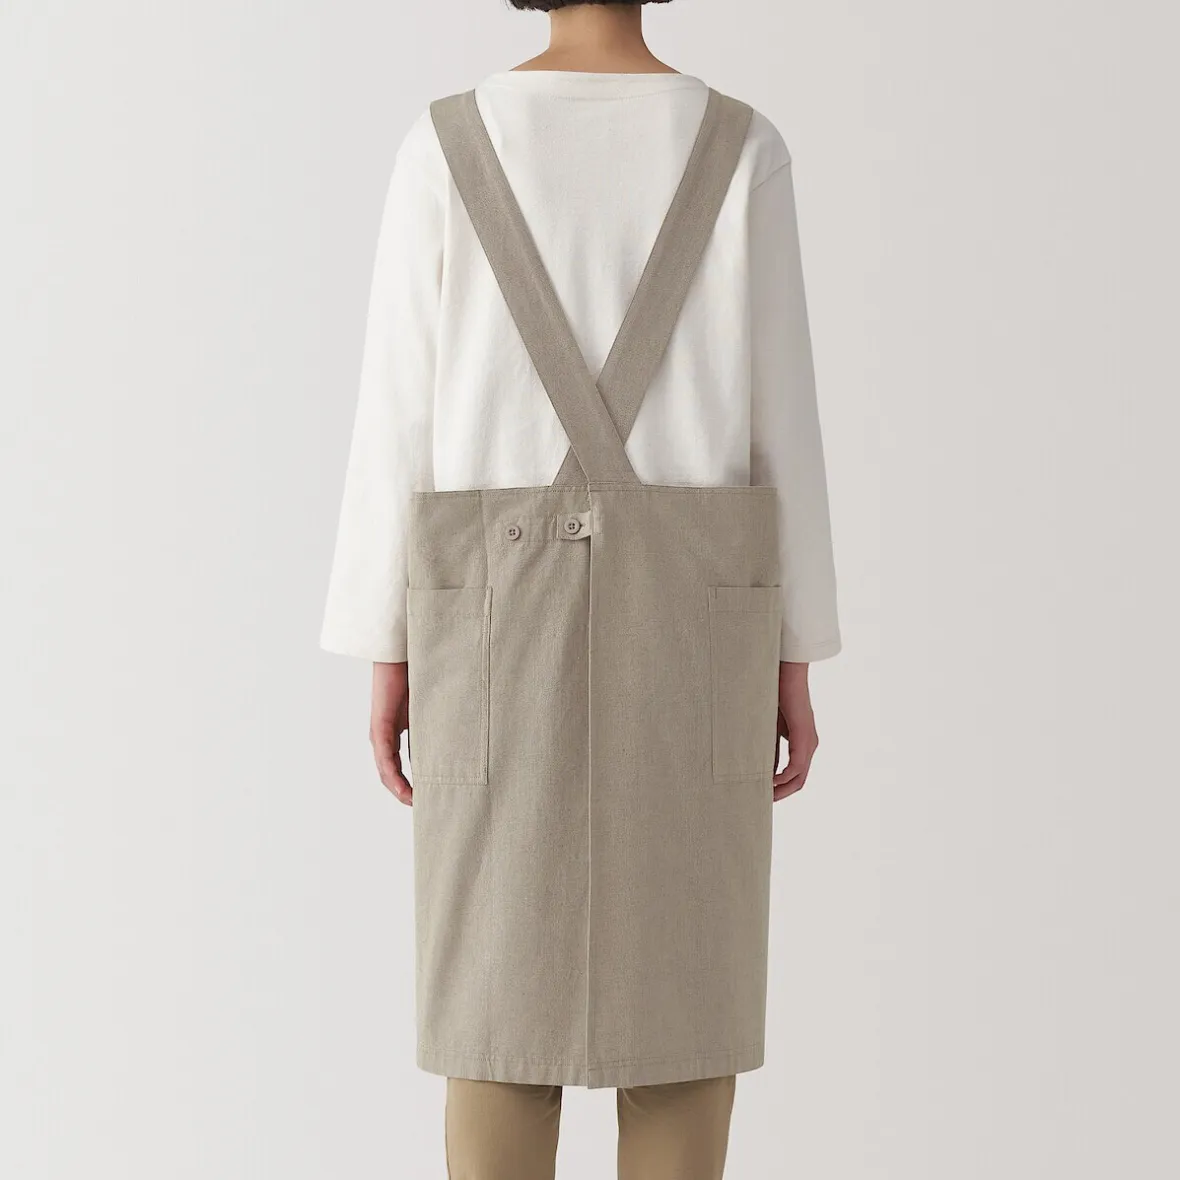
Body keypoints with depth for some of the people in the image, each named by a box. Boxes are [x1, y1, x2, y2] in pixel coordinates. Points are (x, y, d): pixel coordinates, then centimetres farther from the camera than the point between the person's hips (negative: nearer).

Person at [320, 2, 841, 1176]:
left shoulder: (446, 145, -2)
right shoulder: (744, 150, -1)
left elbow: (401, 416, -3)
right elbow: (779, 418, -1)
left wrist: (388, 653, 4)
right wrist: (794, 659, 5)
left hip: (501, 611, 0)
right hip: (689, 612, 0)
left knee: (502, 993, 7)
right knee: (683, 992, 8)